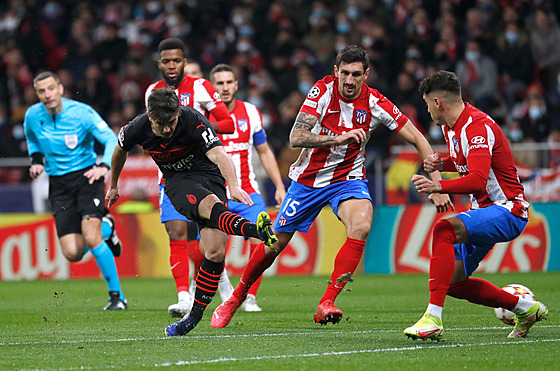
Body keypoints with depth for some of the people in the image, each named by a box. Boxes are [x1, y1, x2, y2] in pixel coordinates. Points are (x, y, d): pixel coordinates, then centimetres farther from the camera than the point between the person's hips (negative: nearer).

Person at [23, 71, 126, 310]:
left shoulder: (81, 112, -12)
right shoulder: (33, 116, 0)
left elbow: (111, 139, -11)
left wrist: (104, 166, -28)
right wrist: (36, 160, 4)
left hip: (86, 177, -4)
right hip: (58, 185, 4)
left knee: (91, 238, -23)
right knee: (73, 254, -8)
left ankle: (117, 296, -7)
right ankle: (105, 227, 27)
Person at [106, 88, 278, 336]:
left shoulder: (193, 121, -23)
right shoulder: (139, 128, -12)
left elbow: (218, 155, -35)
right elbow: (120, 150, 12)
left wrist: (234, 186, -52)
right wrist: (113, 185, 26)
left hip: (209, 176, 0)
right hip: (177, 182, 0)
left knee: (215, 252, -14)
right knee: (210, 205, -36)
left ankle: (194, 317, 0)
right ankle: (256, 231, -66)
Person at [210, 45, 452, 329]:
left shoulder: (375, 104, -16)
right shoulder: (323, 90, -17)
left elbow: (418, 140, -10)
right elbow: (295, 138, -24)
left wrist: (437, 185, -18)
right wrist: (338, 137, -37)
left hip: (348, 179, 0)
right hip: (308, 177, 0)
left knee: (361, 226, -31)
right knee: (274, 244, 5)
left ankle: (326, 304, -28)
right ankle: (236, 298, 30)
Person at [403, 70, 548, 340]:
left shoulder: (478, 127, -21)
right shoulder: (450, 126, 10)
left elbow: (478, 180, -34)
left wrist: (439, 186, -47)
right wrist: (442, 163, 7)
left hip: (507, 211, -10)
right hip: (484, 211, 10)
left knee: (444, 229, -34)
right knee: (452, 283, 8)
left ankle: (433, 319, -38)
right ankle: (525, 309, 25)